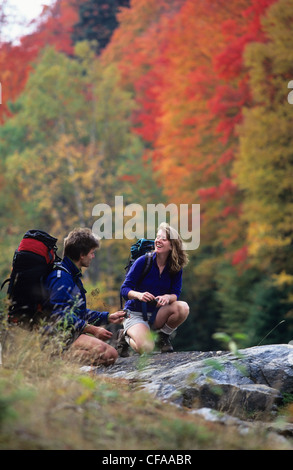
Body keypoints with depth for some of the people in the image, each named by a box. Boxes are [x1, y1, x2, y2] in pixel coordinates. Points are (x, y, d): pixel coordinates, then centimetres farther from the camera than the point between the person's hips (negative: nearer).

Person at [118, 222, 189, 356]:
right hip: (135, 314, -3)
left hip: (157, 315, 3)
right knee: (145, 347, -31)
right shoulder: (143, 262, -12)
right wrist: (139, 295, -34)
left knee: (183, 307, -27)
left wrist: (167, 297, -30)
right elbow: (124, 289, -12)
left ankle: (163, 336, 1)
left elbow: (176, 294, -6)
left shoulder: (176, 268, -1)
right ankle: (125, 335, 6)